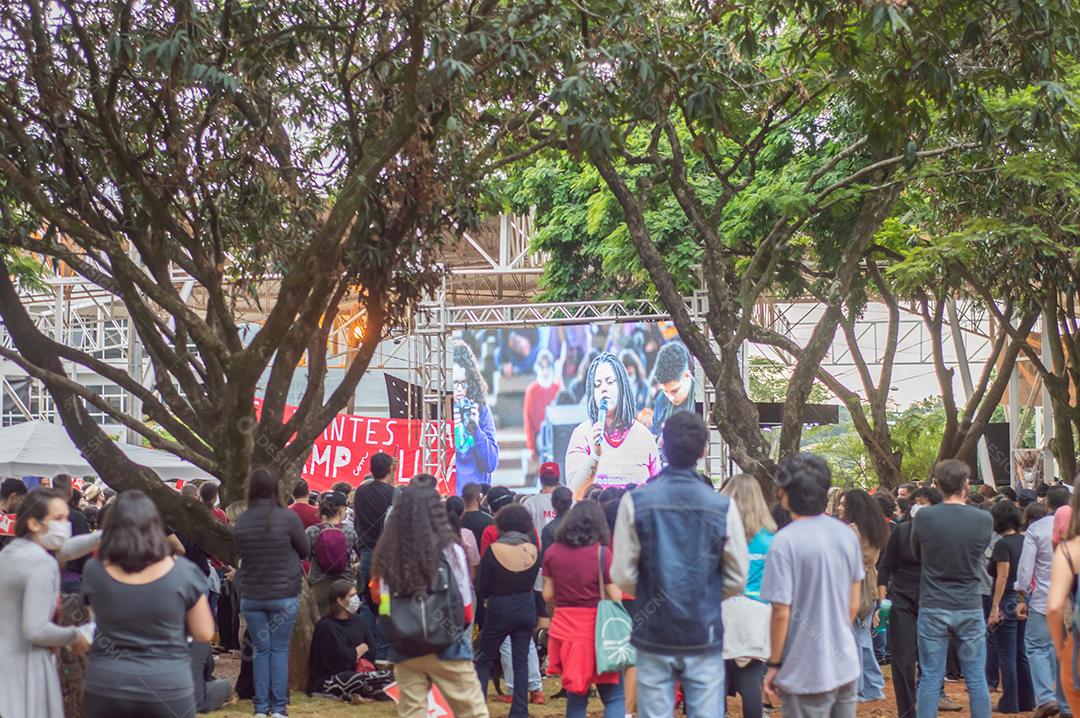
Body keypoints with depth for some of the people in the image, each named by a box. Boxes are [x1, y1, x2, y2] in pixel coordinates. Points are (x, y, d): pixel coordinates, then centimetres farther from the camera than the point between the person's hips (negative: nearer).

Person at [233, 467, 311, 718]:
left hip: (251, 596, 2)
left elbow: (238, 553, 10)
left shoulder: (240, 521, -5)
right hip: (284, 595, -2)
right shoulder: (288, 517, -13)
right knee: (280, 649, 6)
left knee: (260, 649, 11)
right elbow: (305, 550, 0)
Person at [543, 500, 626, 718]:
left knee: (575, 698, 14)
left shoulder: (552, 553, 1)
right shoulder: (602, 553, -10)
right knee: (615, 697, 4)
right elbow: (615, 597, -12)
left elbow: (548, 595, 6)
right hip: (597, 631, -4)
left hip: (565, 630, 4)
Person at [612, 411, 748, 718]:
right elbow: (737, 579, -2)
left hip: (653, 635, 0)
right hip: (704, 634, 0)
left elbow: (623, 576, -6)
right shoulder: (722, 506, -7)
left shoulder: (635, 501, -8)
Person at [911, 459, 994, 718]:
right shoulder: (984, 520, -7)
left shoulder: (923, 517, -9)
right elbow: (981, 559, 8)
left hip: (933, 608, 0)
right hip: (970, 609, 0)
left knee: (930, 678, 5)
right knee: (976, 679, 8)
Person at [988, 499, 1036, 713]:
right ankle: (1026, 700, 19)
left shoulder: (1003, 544, -14)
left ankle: (1009, 703, 2)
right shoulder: (1024, 541, 8)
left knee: (1007, 656, -1)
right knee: (1020, 653, 15)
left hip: (1007, 602, -7)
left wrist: (995, 608, -16)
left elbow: (1002, 576, -17)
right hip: (1023, 602, 8)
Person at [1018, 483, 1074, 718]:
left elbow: (1025, 567, -8)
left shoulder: (1036, 529, -7)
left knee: (1037, 647, 6)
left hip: (1043, 600, -3)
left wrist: (1021, 598, 0)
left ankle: (1046, 698, -10)